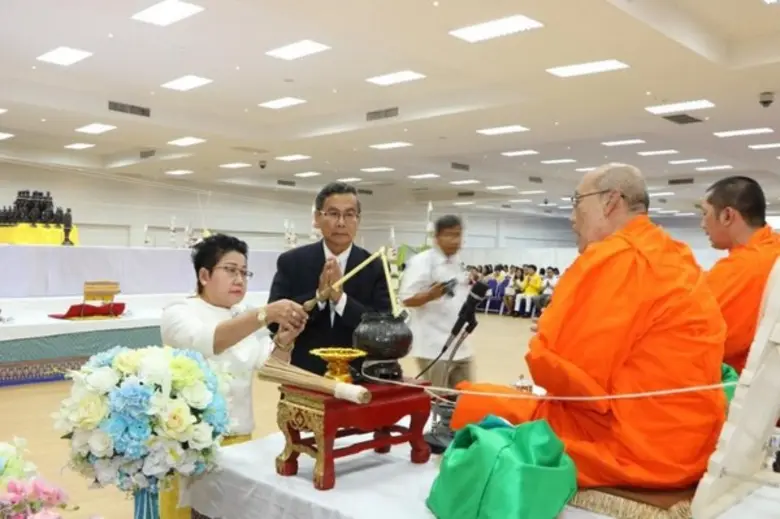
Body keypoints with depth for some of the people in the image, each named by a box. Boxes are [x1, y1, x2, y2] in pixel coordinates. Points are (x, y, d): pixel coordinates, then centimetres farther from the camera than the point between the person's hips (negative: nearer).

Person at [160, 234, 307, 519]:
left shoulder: (248, 319, 9)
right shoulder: (179, 313, -7)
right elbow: (205, 341, -29)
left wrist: (284, 341, -25)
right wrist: (266, 314, -40)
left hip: (239, 439, 5)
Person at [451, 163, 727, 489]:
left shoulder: (617, 257, -17)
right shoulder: (674, 256, 13)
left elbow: (552, 366, -21)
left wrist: (543, 347, 1)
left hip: (631, 446, -10)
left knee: (472, 405, 0)